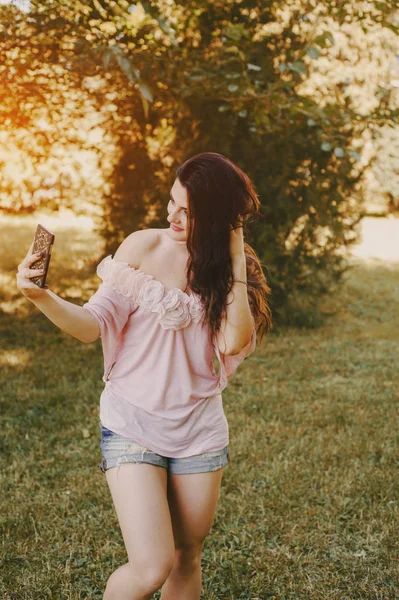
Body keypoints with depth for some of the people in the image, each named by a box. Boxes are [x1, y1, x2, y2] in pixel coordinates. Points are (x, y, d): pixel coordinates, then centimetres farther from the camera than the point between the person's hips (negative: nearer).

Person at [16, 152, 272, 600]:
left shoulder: (236, 267, 0)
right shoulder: (144, 247, -7)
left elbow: (234, 342, -15)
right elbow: (94, 325, -11)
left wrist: (235, 260, -16)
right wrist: (42, 298, -28)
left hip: (199, 430, 3)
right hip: (133, 426, -3)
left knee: (186, 561, 14)